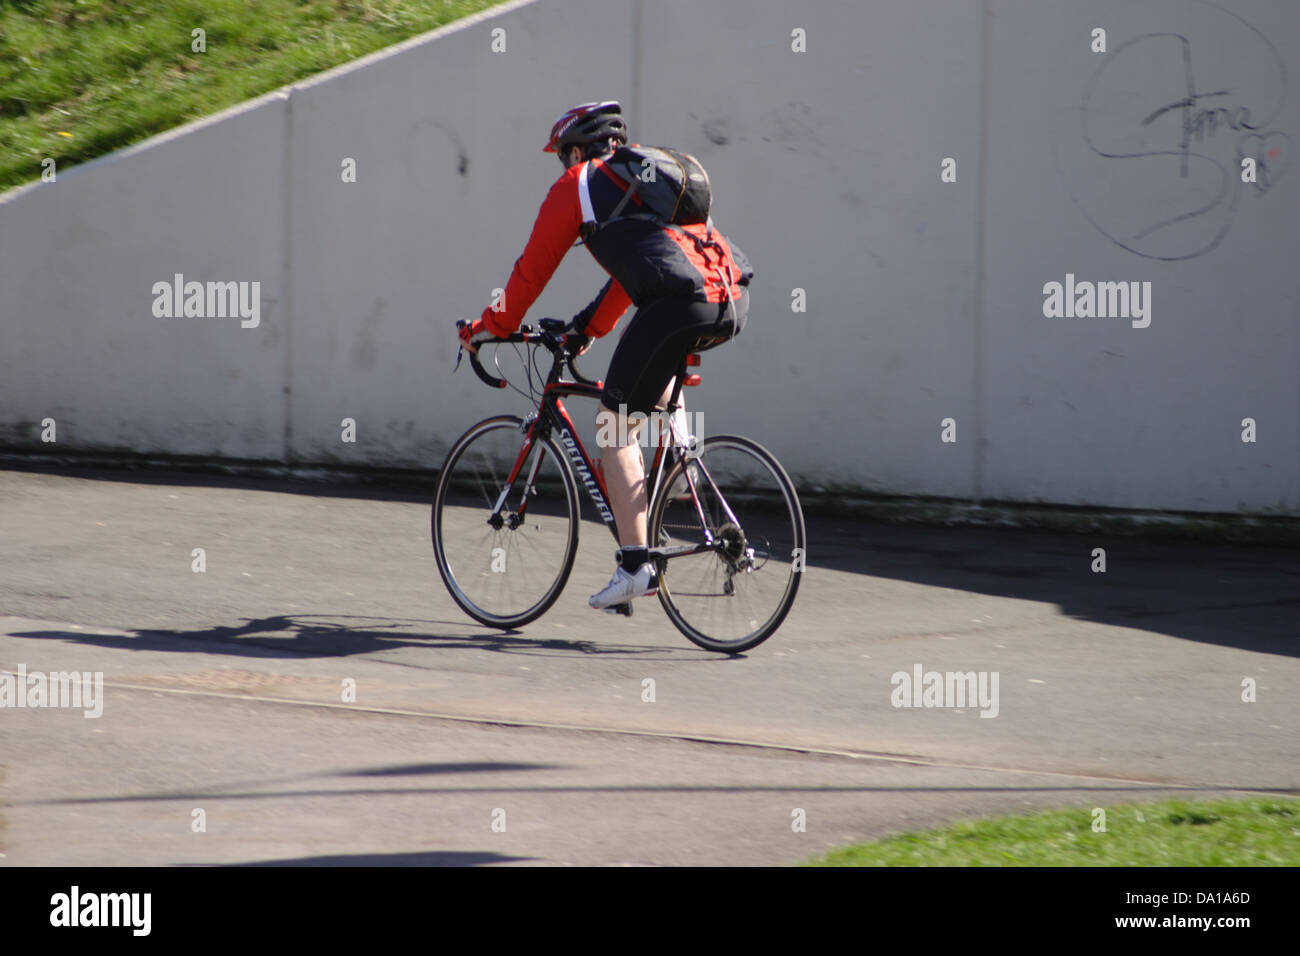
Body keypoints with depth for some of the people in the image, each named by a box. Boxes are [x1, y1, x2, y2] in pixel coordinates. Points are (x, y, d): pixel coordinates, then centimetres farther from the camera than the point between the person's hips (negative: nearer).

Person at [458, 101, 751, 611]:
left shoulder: (578, 185, 13)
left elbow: (532, 269, 17)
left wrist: (488, 328, 31)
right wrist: (589, 327, 53)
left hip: (682, 301, -7)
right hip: (735, 300, 8)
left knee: (614, 425, 3)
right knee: (662, 358, 40)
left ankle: (636, 566, -4)